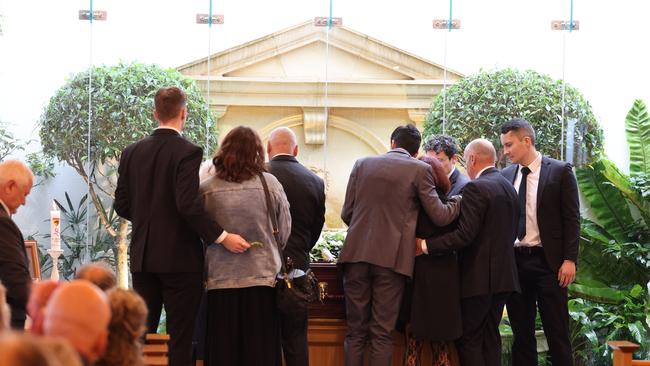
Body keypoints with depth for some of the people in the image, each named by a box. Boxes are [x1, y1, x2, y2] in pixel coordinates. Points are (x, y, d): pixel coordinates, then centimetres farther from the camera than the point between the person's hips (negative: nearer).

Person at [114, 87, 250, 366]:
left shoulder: (131, 153, 5)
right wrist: (222, 237, -17)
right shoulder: (187, 152, -12)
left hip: (143, 258, 5)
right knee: (180, 336, -1)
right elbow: (188, 204, -22)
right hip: (180, 258, -5)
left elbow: (122, 206, 8)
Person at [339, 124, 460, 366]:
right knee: (382, 334, 2)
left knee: (355, 331, 8)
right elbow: (439, 216, 0)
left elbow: (347, 213, 10)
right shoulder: (419, 169, 1)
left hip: (356, 254, 3)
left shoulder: (362, 164, 10)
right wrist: (459, 200, 19)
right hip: (391, 257, -2)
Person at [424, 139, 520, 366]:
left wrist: (426, 245, -18)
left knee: (469, 339, -3)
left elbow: (465, 235, -22)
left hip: (479, 277, -8)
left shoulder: (476, 188, -15)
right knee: (490, 336, 12)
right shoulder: (509, 187, 12)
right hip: (503, 276, 8)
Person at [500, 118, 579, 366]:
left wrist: (569, 260, -11)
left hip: (547, 262, -4)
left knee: (557, 333, -3)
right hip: (514, 261, 4)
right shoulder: (506, 176, 10)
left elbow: (572, 219, -4)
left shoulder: (560, 171, -3)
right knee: (521, 333, 8)